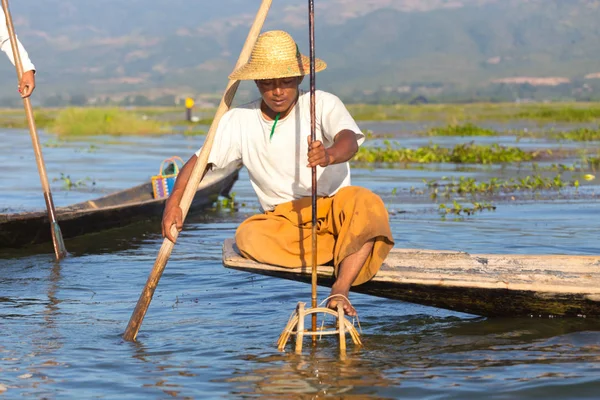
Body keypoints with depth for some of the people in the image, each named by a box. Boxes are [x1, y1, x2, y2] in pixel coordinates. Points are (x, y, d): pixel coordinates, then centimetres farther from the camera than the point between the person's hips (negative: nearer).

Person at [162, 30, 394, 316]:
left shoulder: (322, 104, -8)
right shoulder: (239, 121, 0)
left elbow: (349, 141, -26)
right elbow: (199, 161, 3)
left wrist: (329, 155, -52)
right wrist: (174, 202, -15)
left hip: (332, 207, -2)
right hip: (282, 220, 2)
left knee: (366, 205, -35)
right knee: (248, 236, -31)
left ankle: (339, 291, -34)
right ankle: (356, 251, -21)